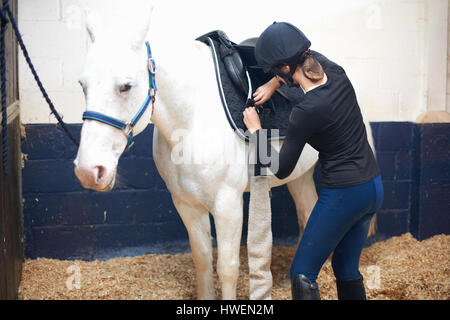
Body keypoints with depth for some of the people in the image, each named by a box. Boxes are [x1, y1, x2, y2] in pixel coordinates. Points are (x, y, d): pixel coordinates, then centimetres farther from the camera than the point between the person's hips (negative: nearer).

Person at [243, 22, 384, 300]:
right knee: (347, 271, 21)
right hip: (374, 186, 9)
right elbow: (311, 57, 22)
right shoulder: (336, 72, -3)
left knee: (302, 274, 2)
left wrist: (256, 130, -1)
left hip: (343, 194, -8)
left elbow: (282, 169, -12)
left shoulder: (305, 112, -23)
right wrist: (273, 85, 12)